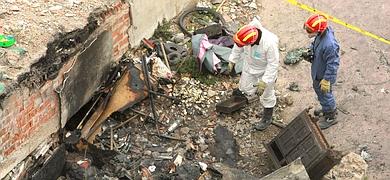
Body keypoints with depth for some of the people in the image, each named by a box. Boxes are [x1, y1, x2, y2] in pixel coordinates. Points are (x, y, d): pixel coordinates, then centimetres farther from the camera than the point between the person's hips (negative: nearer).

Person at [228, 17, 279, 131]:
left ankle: (267, 118, 38)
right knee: (245, 87, 24)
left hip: (265, 71, -4)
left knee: (266, 95, 16)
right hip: (249, 67, 4)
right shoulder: (246, 32, -27)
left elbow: (273, 64, -30)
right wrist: (232, 60, 5)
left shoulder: (269, 43, -43)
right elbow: (238, 47, -5)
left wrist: (264, 82, -28)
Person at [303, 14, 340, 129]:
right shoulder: (322, 33, -16)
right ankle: (327, 109, 57)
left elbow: (333, 64, -29)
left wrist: (326, 80, -22)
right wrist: (310, 51, -4)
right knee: (317, 89, 31)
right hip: (318, 72, 9)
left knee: (325, 95, 16)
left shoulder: (329, 45, -41)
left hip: (324, 76, -9)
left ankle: (330, 117, 42)